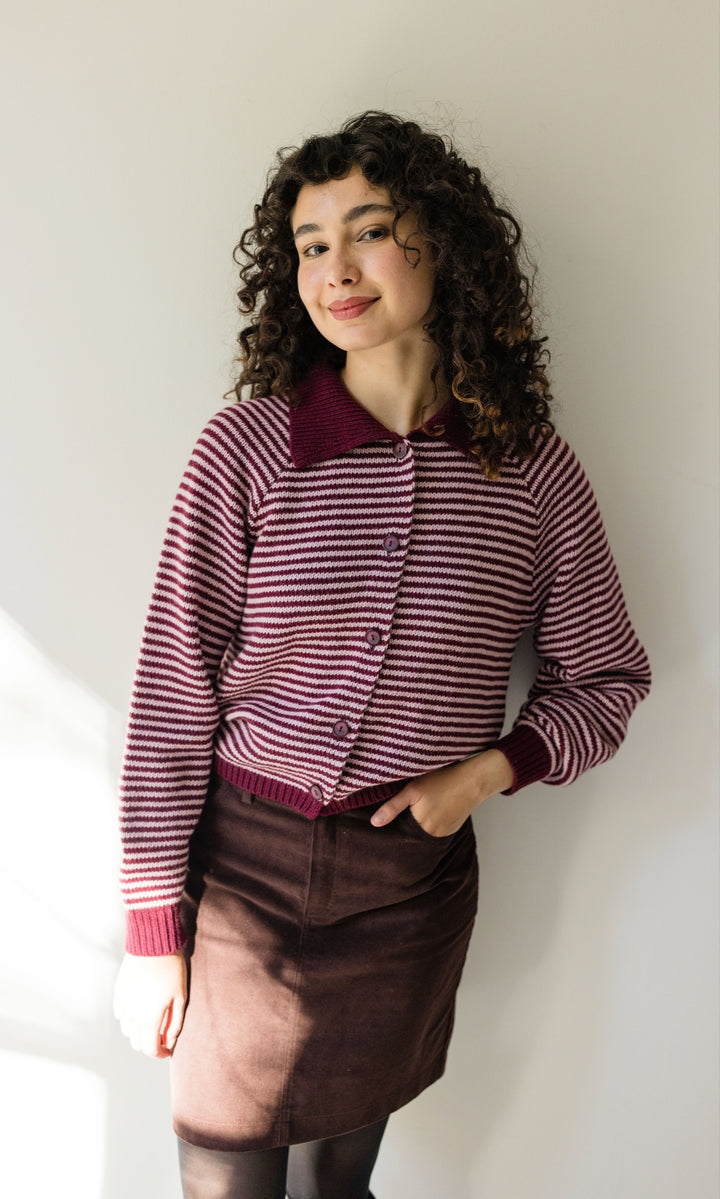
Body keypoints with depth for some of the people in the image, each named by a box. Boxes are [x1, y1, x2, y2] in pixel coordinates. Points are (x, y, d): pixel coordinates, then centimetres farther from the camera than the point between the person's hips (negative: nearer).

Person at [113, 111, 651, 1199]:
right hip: (244, 866, -1)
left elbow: (606, 678, 8)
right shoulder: (251, 443, -9)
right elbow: (174, 689, -7)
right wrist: (153, 928, -5)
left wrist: (490, 769, -9)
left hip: (417, 883, 2)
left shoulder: (535, 470, -4)